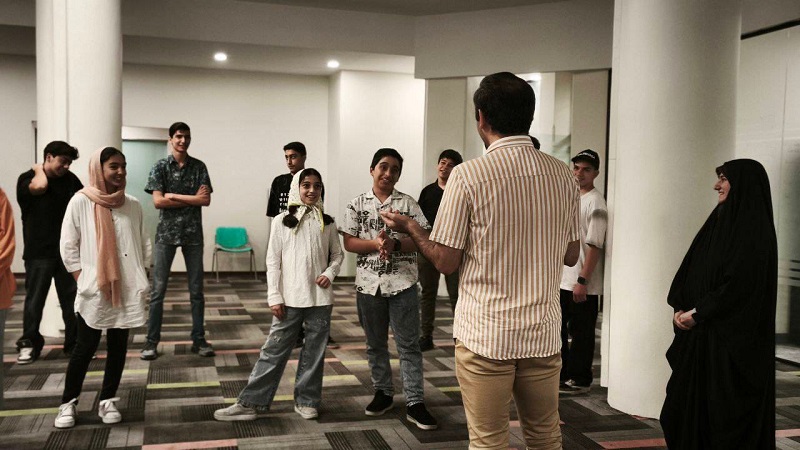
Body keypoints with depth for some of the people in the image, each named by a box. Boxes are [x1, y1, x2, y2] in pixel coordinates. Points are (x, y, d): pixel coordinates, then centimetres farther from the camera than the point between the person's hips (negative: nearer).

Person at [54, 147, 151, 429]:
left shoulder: (133, 205, 6)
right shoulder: (80, 202, -4)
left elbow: (143, 244, 13)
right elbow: (68, 247, -2)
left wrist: (140, 276, 5)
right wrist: (83, 280, -6)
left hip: (127, 291, 3)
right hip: (94, 291, -3)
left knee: (118, 347, 8)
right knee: (85, 347, 2)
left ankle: (107, 401, 22)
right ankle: (68, 403, 18)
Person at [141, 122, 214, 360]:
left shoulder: (199, 167, 6)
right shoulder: (160, 166, 2)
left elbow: (206, 200, -5)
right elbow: (157, 201, -8)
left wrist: (173, 196, -9)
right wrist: (192, 199, -8)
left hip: (193, 234, 1)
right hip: (166, 233, -1)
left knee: (196, 289, 5)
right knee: (158, 289, 0)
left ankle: (198, 339, 13)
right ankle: (152, 341, 7)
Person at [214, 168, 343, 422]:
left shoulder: (327, 223, 5)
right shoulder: (282, 221, 0)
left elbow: (337, 254, 13)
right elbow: (273, 261, -1)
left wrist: (329, 273, -8)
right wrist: (274, 296, -6)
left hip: (320, 298, 2)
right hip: (290, 299, -2)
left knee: (314, 352, 9)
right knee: (274, 350, 1)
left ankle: (306, 401, 22)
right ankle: (251, 403, 7)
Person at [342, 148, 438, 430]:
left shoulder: (408, 204, 0)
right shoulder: (357, 205, 2)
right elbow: (349, 243, -2)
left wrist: (395, 244, -22)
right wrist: (376, 243, -18)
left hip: (403, 284, -1)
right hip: (369, 285, 2)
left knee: (409, 345, 0)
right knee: (376, 344, 13)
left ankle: (414, 403, 4)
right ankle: (383, 393, 29)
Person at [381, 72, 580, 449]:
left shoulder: (468, 176, -12)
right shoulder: (564, 177, 1)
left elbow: (445, 262, -8)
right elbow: (570, 255, 11)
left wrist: (409, 227, 9)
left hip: (485, 334, -4)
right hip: (543, 333, 5)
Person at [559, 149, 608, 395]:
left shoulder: (595, 203, -12)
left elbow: (594, 246, -18)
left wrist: (582, 281, -22)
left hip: (582, 285, -9)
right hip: (560, 280, 9)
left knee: (581, 334, 2)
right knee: (557, 330, 15)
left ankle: (580, 380, 14)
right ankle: (561, 375, 28)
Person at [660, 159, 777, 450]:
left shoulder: (755, 229, -11)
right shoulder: (719, 221, 13)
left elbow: (741, 284, -20)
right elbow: (689, 270, 12)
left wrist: (697, 313, -15)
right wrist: (680, 308, -2)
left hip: (733, 338, -8)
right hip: (699, 333, 8)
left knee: (726, 410, 1)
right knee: (687, 401, 9)